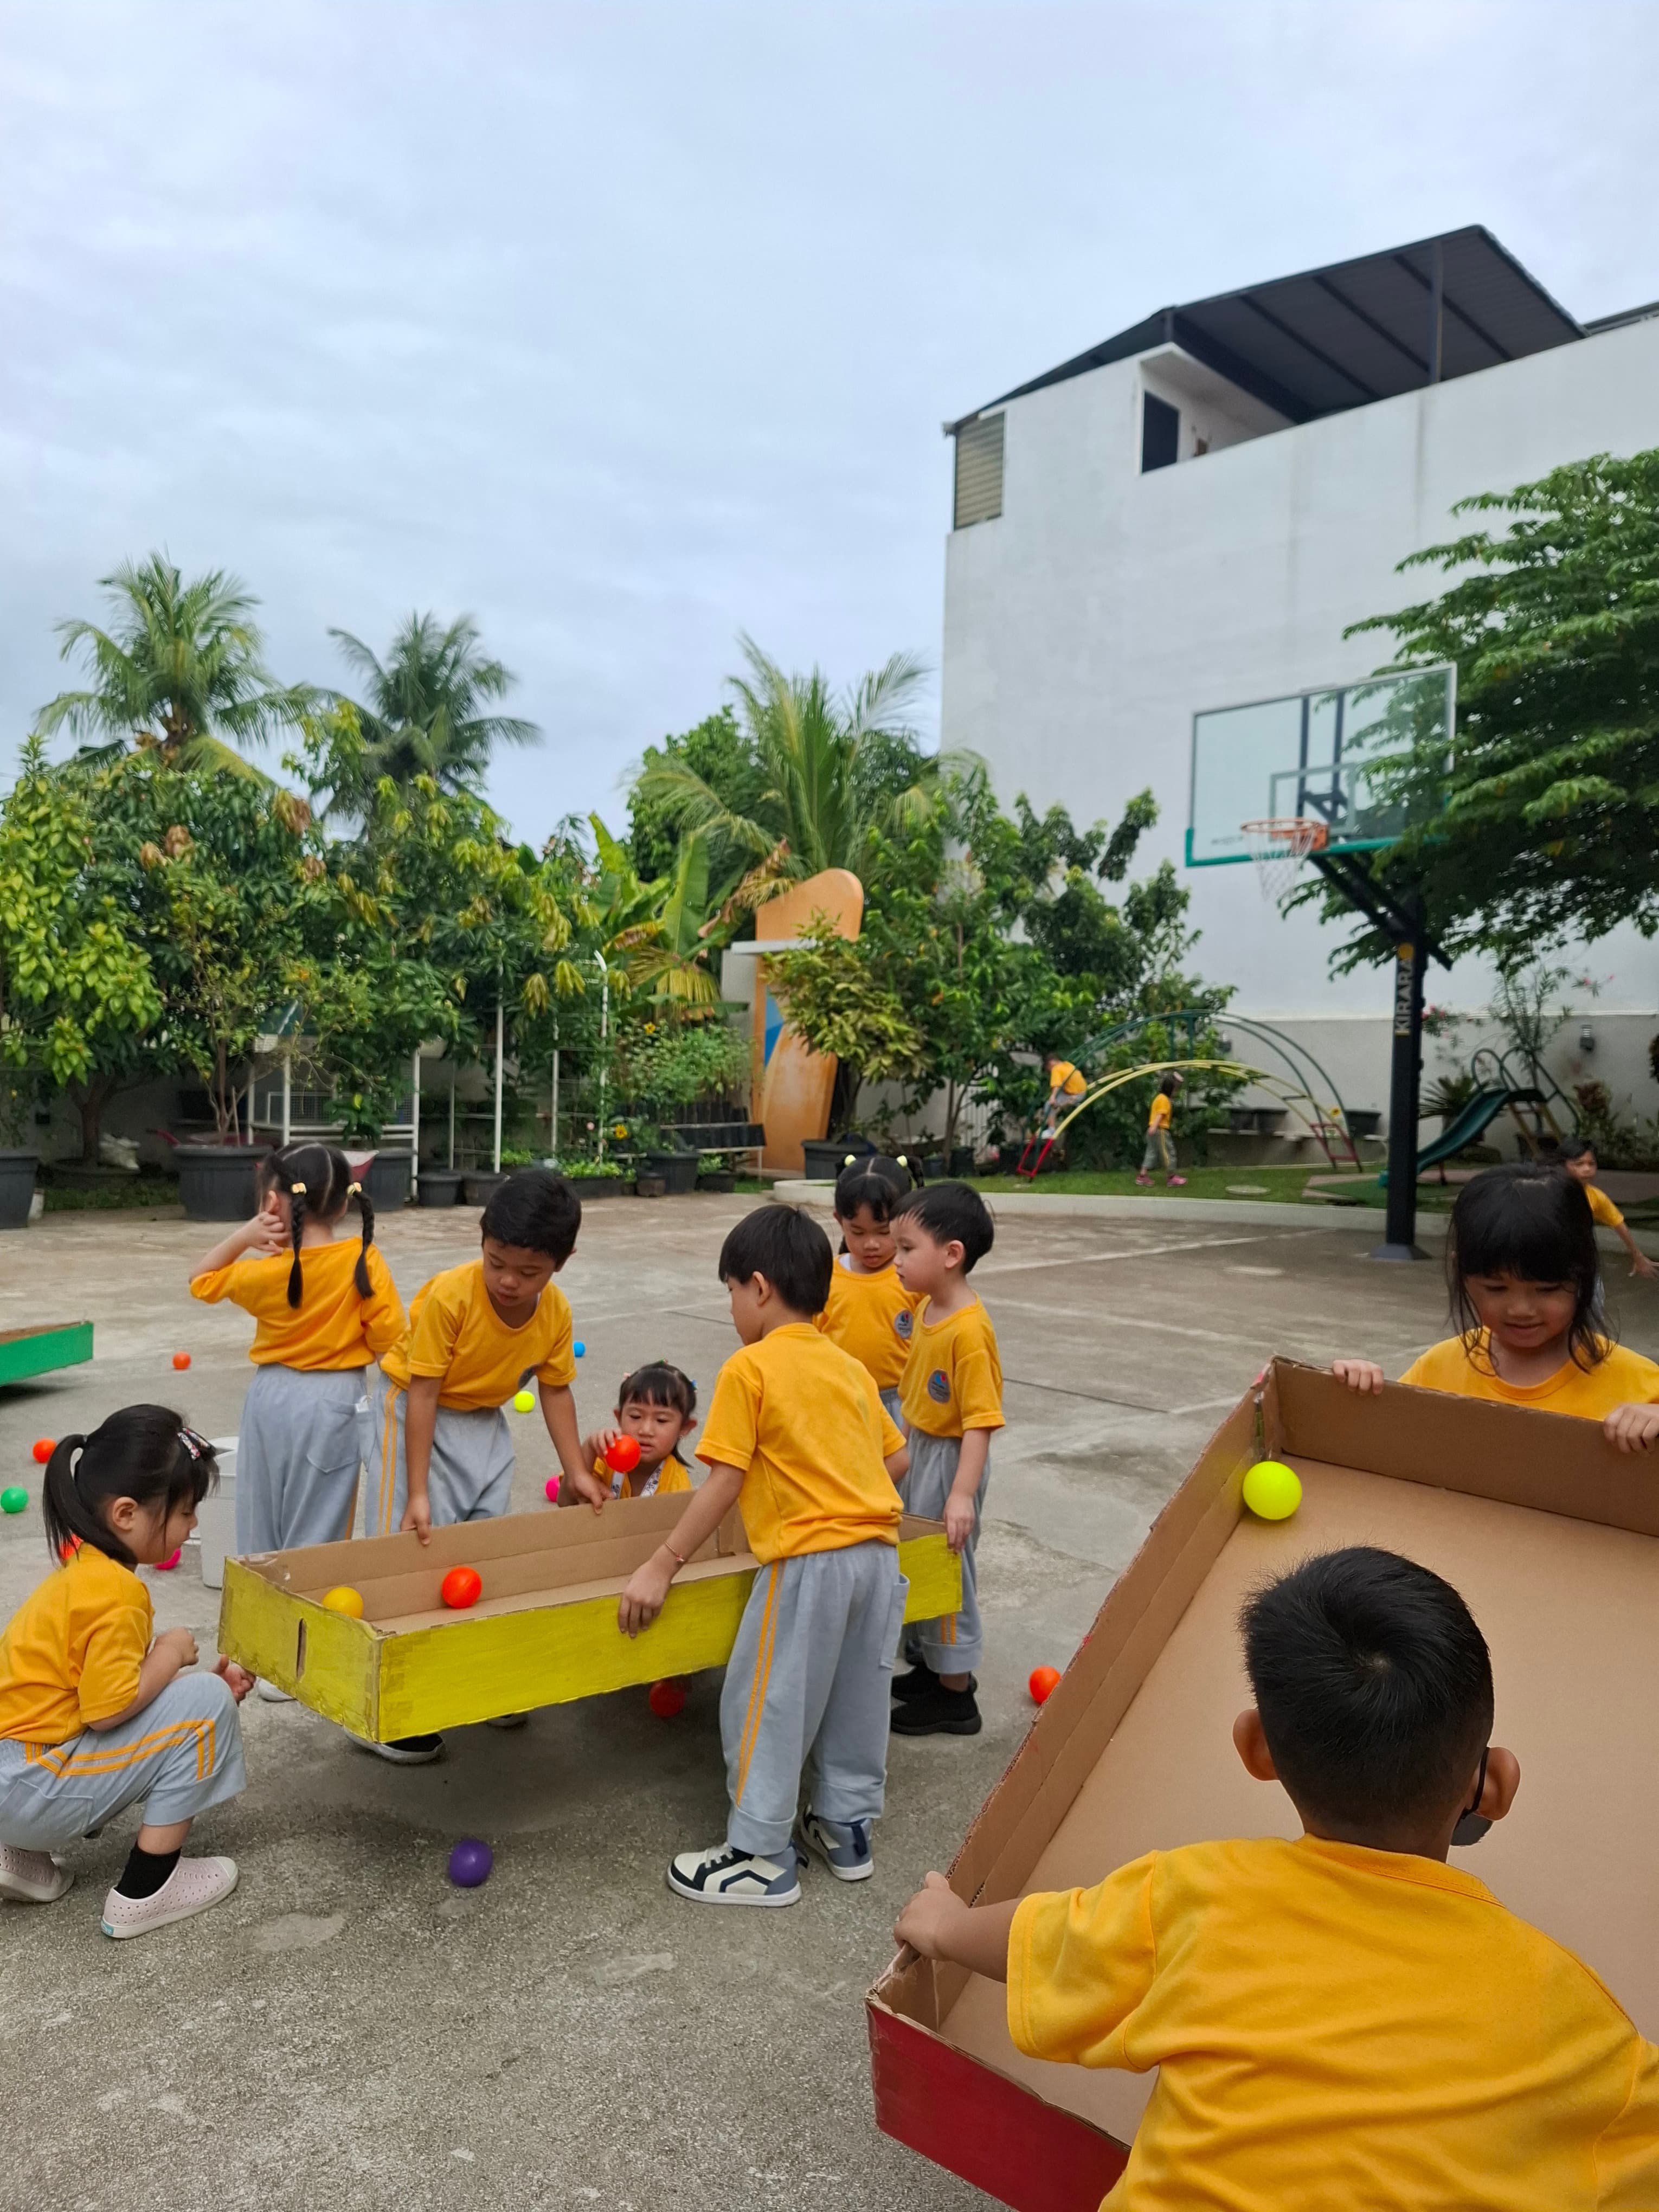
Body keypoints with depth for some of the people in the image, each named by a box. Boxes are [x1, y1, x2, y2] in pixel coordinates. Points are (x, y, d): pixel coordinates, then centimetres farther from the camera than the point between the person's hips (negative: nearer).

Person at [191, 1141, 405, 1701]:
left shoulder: (266, 1270, -10)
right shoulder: (362, 1260, -15)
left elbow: (202, 1281, 9)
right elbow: (388, 1338, -11)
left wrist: (244, 1236, -3)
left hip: (271, 1397, 2)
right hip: (332, 1403, -2)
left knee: (262, 1526, 17)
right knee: (315, 1534, 5)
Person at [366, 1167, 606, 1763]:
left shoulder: (556, 1311, -15)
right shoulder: (448, 1296, -30)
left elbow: (556, 1390, 0)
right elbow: (423, 1394, -26)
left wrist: (576, 1471, -2)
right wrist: (418, 1493, -25)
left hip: (485, 1421, 6)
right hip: (419, 1414, -5)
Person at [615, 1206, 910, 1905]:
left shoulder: (748, 1369, -7)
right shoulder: (850, 1367, 12)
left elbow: (723, 1484, -11)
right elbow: (896, 1459, 14)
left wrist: (661, 1566, -6)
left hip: (809, 1558, -7)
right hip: (878, 1551, 7)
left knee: (766, 1704, 7)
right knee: (857, 1697, 20)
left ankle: (762, 1856, 16)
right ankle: (846, 1829, 34)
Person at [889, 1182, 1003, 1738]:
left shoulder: (969, 1330, -26)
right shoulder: (927, 1312, 1)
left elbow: (980, 1420, -26)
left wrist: (963, 1493, -28)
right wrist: (904, 1447, 19)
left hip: (950, 1458, -9)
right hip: (919, 1451, 9)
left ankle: (955, 1696, 21)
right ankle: (934, 1664, 39)